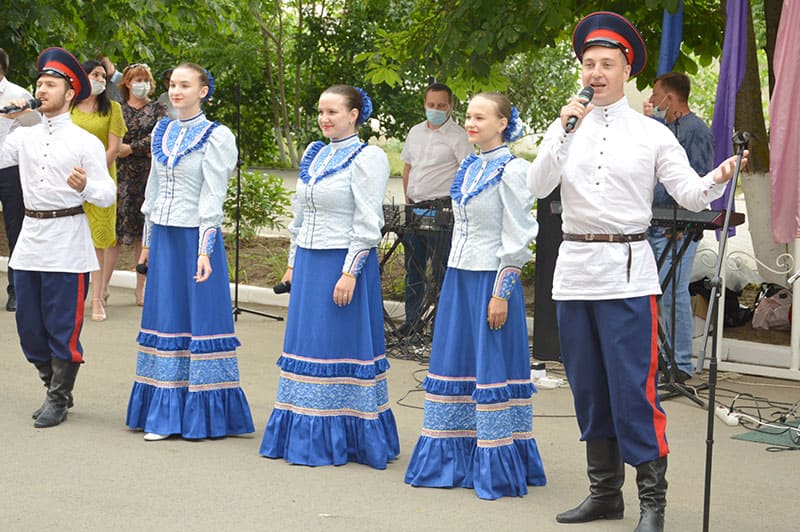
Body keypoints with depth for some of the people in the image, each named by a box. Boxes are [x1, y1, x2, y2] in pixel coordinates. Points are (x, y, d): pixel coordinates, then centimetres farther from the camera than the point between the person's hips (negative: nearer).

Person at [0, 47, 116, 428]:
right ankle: (55, 388, 28)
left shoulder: (85, 143, -3)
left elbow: (108, 195, -6)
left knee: (63, 329, -1)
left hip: (67, 243, -5)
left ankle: (58, 401, 12)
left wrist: (85, 186, -27)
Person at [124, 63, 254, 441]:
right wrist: (147, 241, 18)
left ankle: (203, 414, 4)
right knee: (165, 320, 7)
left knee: (201, 320, -3)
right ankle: (166, 414, 13)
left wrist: (204, 251, -18)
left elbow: (213, 198, -12)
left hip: (195, 237, -6)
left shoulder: (216, 137, -7)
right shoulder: (163, 133, 11)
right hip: (164, 237, 6)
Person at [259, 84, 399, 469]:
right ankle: (305, 433, 19)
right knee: (305, 343, 10)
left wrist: (349, 273, -18)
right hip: (309, 262, 8)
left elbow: (367, 225, -14)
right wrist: (293, 263, 15)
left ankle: (342, 438, 6)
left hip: (343, 263, -8)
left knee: (341, 348, -3)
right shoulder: (313, 154, 13)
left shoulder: (367, 158, -10)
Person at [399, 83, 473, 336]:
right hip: (415, 209, 7)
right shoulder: (415, 132, 13)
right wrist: (407, 200, 12)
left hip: (442, 209, -7)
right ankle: (412, 320, 20)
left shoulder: (457, 136, -7)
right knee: (413, 266, 11)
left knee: (441, 268, -4)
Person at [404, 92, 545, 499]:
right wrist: (454, 279, 17)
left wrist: (501, 294, -16)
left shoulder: (511, 171, -11)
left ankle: (496, 465, 3)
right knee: (453, 362, 9)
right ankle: (452, 460, 18)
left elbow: (516, 240, -13)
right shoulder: (469, 168, 12)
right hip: (458, 278, 8)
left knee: (492, 367, -3)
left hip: (490, 279, -8)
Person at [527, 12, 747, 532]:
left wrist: (718, 178, -24)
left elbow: (689, 193, -3)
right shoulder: (567, 128, 9)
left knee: (633, 388, -9)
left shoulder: (651, 133, 2)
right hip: (575, 267, 4)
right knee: (588, 387, 11)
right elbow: (538, 186, -4)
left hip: (626, 270, -4)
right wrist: (565, 131, -14)